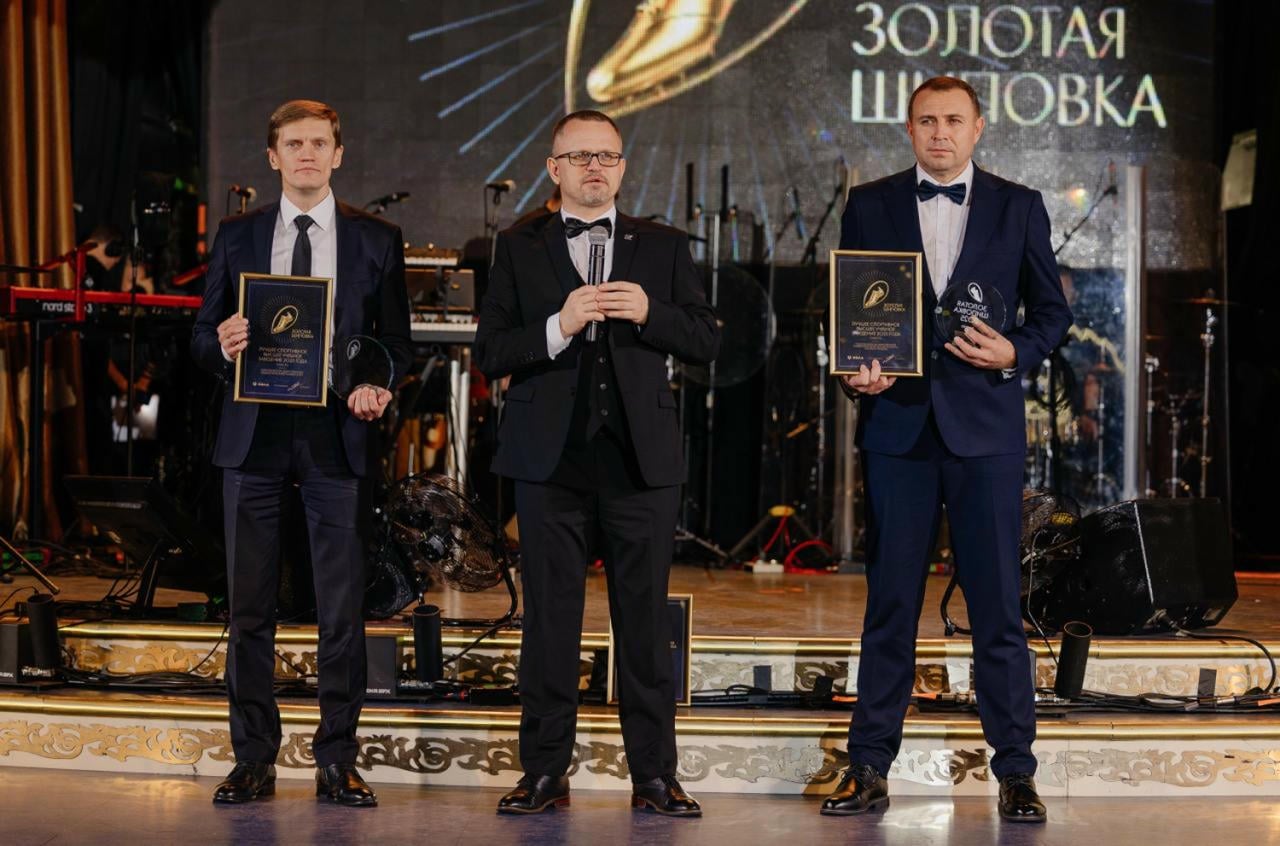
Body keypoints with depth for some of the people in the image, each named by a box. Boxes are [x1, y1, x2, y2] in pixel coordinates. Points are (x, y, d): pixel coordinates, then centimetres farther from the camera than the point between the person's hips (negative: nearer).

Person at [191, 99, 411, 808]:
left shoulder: (376, 240, 8)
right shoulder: (237, 236, 10)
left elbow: (395, 341, 9)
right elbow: (202, 337, 10)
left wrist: (376, 387, -12)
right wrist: (223, 346, -13)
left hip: (336, 437, -1)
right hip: (253, 436, 1)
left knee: (342, 610, -1)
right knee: (249, 608, 4)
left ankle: (336, 761, 8)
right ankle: (253, 760, 12)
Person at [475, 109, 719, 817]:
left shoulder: (663, 248, 11)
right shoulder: (519, 249, 8)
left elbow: (705, 340, 5)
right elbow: (491, 353, -1)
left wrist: (648, 313, -12)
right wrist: (560, 326, -16)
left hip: (641, 458, 1)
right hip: (550, 458, -1)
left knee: (644, 618, 2)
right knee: (550, 619, 2)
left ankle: (654, 774, 8)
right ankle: (545, 773, 9)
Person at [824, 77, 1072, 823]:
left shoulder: (1019, 208, 7)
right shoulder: (869, 206, 9)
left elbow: (1052, 309, 9)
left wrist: (1015, 354, -10)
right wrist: (856, 369, -9)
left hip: (985, 426, -1)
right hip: (898, 425, 1)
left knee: (998, 604, 0)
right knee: (890, 602, 4)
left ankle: (1016, 771, 8)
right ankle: (870, 768, 10)